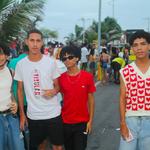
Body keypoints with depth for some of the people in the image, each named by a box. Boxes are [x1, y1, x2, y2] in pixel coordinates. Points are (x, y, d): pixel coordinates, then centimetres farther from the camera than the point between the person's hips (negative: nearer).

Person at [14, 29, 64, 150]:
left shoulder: (51, 62, -5)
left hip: (53, 113, -1)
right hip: (33, 115, 1)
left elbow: (57, 85, 4)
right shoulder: (20, 64, -2)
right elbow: (20, 90, 6)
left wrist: (54, 91, -21)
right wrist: (22, 113, 5)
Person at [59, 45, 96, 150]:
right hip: (65, 122, 2)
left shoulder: (88, 76, -7)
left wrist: (90, 120, -3)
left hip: (82, 122, -2)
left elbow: (91, 100, -2)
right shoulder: (60, 78, -4)